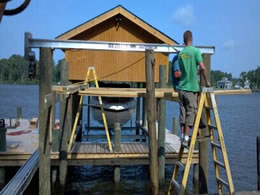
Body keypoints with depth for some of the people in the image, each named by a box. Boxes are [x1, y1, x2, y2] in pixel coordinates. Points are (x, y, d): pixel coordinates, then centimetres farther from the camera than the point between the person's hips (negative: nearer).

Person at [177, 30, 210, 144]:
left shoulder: (180, 53, 9)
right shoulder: (195, 51, -7)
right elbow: (202, 68, -15)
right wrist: (207, 81, -2)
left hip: (181, 88, 5)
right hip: (191, 88, -5)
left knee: (183, 112, 11)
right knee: (191, 112, 2)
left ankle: (183, 135, 15)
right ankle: (186, 137, 3)